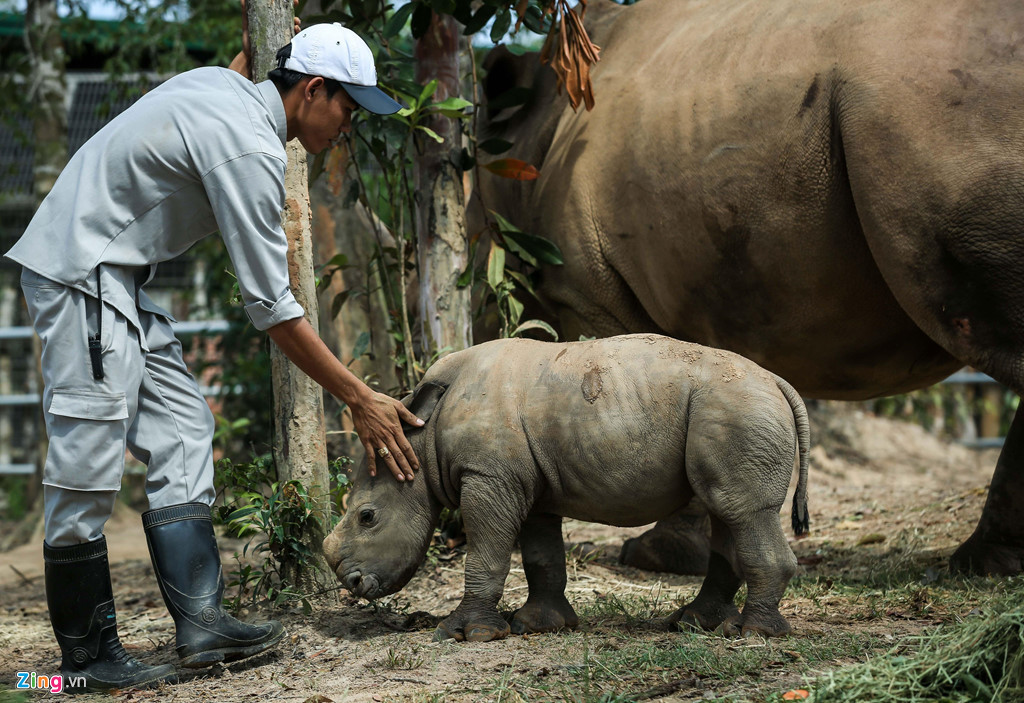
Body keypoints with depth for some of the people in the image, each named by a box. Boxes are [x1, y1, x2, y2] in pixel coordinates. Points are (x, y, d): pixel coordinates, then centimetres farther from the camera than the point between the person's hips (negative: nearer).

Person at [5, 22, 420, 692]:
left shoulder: (218, 85, 9)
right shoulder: (250, 148, -19)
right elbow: (272, 306, -18)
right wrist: (360, 400, -14)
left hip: (116, 275, 11)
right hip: (81, 270, -11)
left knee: (182, 432, 5)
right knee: (90, 459, -9)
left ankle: (201, 623, 2)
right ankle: (86, 652, -1)